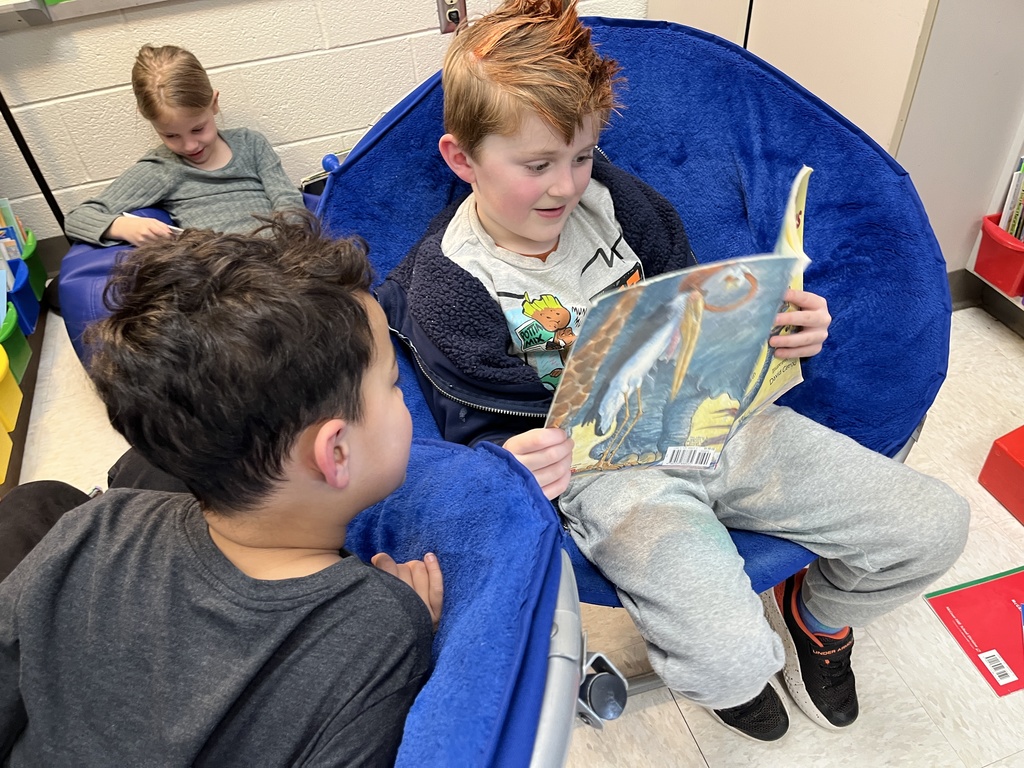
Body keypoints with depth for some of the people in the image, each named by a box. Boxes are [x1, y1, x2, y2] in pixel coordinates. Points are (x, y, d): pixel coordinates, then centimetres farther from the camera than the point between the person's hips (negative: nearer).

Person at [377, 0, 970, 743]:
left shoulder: (610, 194, 3)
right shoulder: (447, 287, -10)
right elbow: (478, 431, -5)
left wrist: (777, 326, -7)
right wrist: (514, 463, -29)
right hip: (601, 469, -4)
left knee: (935, 525, -1)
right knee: (733, 659, -26)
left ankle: (816, 614, 32)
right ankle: (728, 673, 17)